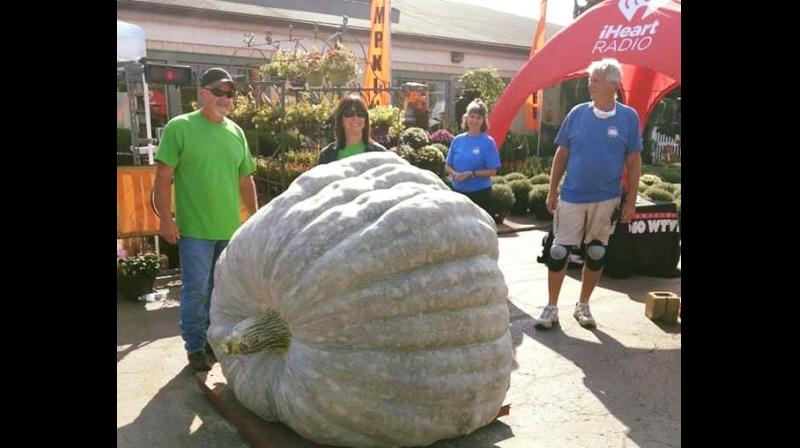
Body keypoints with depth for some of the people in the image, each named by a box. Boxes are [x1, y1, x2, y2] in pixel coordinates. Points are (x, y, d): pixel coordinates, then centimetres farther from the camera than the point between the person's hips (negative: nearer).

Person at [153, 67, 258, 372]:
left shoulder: (236, 132, 9)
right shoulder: (179, 127, -5)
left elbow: (245, 179, 15)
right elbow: (163, 177, -7)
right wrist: (166, 219, -13)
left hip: (230, 229, 5)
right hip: (194, 229, -5)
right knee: (196, 290, 1)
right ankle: (195, 347, 16)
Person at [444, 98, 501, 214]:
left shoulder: (488, 141, -6)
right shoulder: (457, 140, 6)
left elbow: (492, 171, -9)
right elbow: (447, 166, 10)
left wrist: (471, 174, -20)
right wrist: (454, 173, -11)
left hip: (480, 192, -4)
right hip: (458, 191, 4)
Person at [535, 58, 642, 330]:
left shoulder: (628, 117, -4)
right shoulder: (577, 113, -2)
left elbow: (634, 162, 1)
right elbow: (561, 155, 4)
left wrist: (631, 201, -2)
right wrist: (552, 192, 2)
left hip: (607, 200, 0)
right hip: (572, 197, 0)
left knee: (596, 253, 11)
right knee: (559, 252, 2)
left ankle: (583, 306, 28)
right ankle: (552, 307, 15)